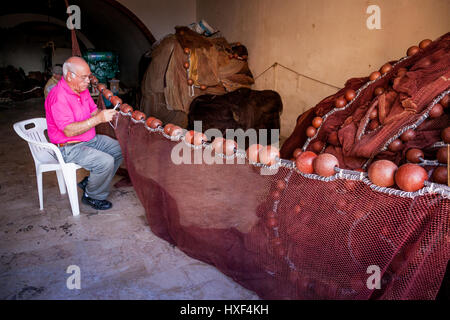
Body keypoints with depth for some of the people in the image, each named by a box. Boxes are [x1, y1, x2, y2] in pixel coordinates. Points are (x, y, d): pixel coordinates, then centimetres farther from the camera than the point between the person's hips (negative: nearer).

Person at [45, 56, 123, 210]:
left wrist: (107, 114, -12)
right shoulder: (58, 97, -25)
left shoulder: (82, 89, 4)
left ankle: (90, 182, 17)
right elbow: (69, 130, -30)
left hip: (90, 139, 9)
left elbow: (93, 111, 11)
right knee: (106, 161, -26)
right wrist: (98, 119, -34)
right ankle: (92, 196, 0)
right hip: (69, 148, -9)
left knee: (120, 149, 7)